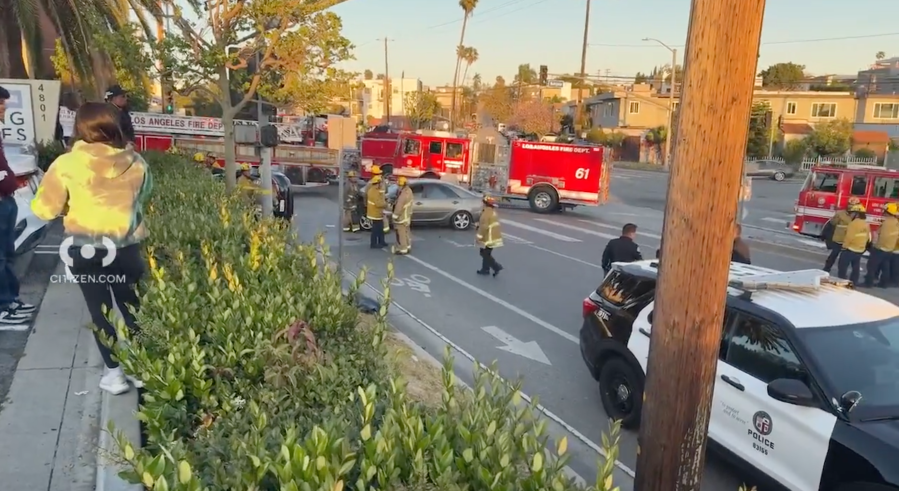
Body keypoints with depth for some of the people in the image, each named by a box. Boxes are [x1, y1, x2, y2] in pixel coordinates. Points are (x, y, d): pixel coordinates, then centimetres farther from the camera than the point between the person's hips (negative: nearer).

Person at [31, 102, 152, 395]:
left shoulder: (67, 164, -9)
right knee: (131, 305, 16)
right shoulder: (135, 162, -3)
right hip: (126, 246, 2)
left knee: (100, 309, 11)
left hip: (84, 249, -1)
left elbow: (44, 209, -3)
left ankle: (115, 373, 18)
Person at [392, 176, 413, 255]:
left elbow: (399, 207, -27)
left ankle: (403, 250, 12)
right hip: (407, 215, 10)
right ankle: (408, 247, 34)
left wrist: (395, 216, -17)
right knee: (406, 232, 21)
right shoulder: (408, 190, -2)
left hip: (402, 217, -10)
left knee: (401, 234, 2)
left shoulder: (403, 195, -32)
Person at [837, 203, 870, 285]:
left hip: (850, 249, -8)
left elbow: (849, 237, -24)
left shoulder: (854, 223, -21)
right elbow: (867, 237, 11)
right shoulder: (866, 224, 5)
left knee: (842, 266, 3)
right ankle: (853, 283, 22)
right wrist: (862, 246, 21)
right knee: (856, 268, 16)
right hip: (860, 250, 8)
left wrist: (844, 246, -12)